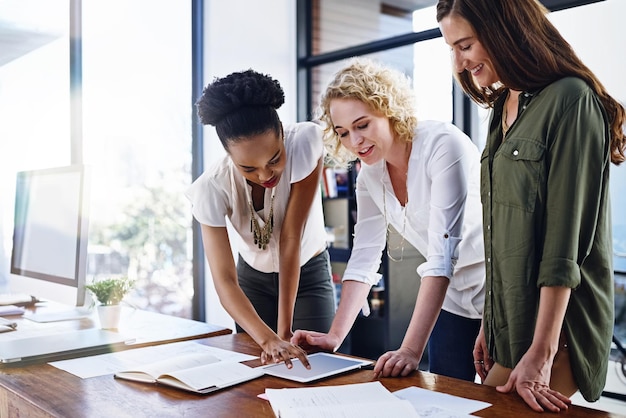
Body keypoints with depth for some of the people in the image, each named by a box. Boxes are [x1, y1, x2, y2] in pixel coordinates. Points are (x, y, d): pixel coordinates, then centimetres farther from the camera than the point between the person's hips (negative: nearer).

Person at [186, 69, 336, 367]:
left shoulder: (305, 141, -31)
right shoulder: (212, 188, -28)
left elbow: (291, 238, -31)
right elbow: (224, 280, -31)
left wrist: (285, 331, -29)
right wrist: (269, 339, -47)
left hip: (308, 273, -1)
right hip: (254, 278, 1)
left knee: (315, 362, -10)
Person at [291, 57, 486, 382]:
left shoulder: (442, 145, -24)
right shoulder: (370, 173, -2)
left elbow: (442, 253, -30)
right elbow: (364, 258, -3)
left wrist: (411, 349, -33)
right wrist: (334, 337, -11)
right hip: (450, 300, 6)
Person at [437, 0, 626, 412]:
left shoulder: (570, 100, -13)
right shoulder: (503, 108, 11)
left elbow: (564, 244, -18)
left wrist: (541, 352, -19)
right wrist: (490, 324, 12)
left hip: (554, 329, -7)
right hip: (509, 328, 7)